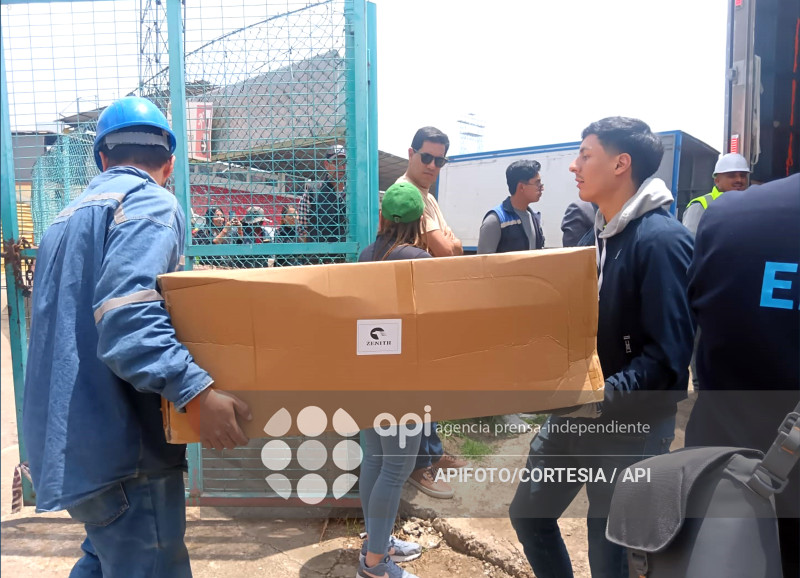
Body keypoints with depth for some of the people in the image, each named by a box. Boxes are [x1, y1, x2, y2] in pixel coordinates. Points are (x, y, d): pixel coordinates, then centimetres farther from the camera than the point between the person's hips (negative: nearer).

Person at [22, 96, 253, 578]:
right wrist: (194, 391, -35)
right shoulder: (150, 204, -10)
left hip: (65, 437, 10)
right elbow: (127, 316, -27)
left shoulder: (72, 214, 19)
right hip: (119, 444, -10)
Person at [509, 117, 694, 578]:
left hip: (630, 426, -8)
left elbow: (669, 355, -23)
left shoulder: (661, 239, -19)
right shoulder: (599, 232, 9)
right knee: (529, 513, 19)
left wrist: (603, 395, -31)